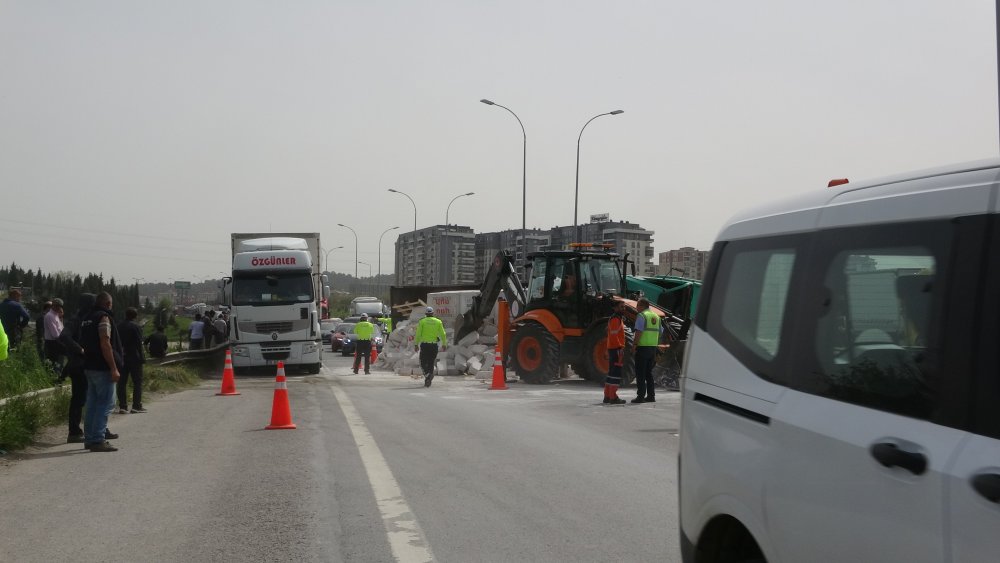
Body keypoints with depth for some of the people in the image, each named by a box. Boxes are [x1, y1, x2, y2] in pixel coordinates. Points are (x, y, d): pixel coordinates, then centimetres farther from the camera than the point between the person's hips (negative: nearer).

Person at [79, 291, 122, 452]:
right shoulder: (104, 318, -12)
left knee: (93, 404, 14)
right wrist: (114, 368, -19)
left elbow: (84, 343, 20)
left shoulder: (88, 319, 16)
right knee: (106, 403, -8)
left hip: (90, 367, 9)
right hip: (103, 368, -9)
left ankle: (89, 438, 17)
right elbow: (105, 344, -20)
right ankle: (98, 440, -12)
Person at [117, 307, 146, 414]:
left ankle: (122, 406, 4)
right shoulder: (136, 327, -10)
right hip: (134, 358, -5)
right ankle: (136, 406, -4)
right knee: (137, 382, 0)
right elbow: (139, 343, -13)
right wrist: (141, 357, -8)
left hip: (122, 357, 5)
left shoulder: (120, 327, 8)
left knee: (122, 382, 6)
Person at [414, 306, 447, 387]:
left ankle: (427, 374, -20)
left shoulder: (422, 321, 0)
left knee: (423, 362, 7)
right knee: (431, 363, 12)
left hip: (424, 345, -2)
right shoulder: (438, 322, 5)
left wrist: (416, 344, 2)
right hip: (434, 345, 2)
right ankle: (428, 381, 8)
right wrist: (444, 344, 15)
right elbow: (442, 334, 4)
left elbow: (418, 334, -4)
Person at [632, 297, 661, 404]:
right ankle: (651, 396, 13)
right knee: (649, 372, 15)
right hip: (653, 347, 7)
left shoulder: (641, 316, -10)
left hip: (642, 347, -7)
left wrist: (635, 345, -14)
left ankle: (640, 396, -7)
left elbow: (638, 332, -18)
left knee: (640, 373, -4)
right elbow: (660, 332, 17)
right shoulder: (656, 316, 15)